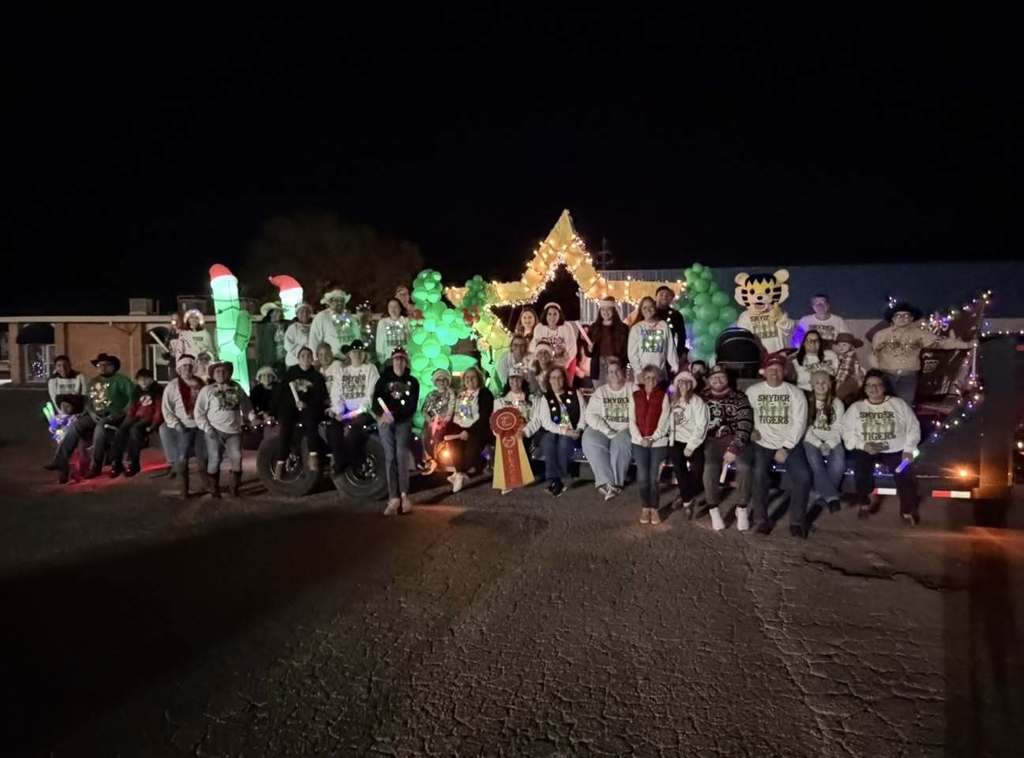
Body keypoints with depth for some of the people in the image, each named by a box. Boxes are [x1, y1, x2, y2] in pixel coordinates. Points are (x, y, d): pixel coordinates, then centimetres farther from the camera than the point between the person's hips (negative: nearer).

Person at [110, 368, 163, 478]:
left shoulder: (157, 392, 1)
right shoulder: (137, 392, 19)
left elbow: (159, 411, -7)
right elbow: (132, 409, 16)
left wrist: (152, 426, -18)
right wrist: (128, 422, -3)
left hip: (149, 418, -5)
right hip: (137, 417, 5)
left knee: (135, 429, -35)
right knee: (120, 431, -24)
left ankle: (133, 464, -30)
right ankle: (116, 464, -22)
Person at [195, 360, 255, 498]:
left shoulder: (237, 388, 12)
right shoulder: (207, 390, 3)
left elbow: (246, 406, 16)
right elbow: (199, 412, 0)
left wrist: (253, 418, 0)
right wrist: (207, 428, -9)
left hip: (234, 431, 2)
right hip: (215, 431, -2)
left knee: (236, 457, -7)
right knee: (214, 459, -4)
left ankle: (234, 487, 7)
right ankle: (213, 488, 10)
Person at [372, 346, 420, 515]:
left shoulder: (412, 382, 11)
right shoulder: (383, 380, 13)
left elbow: (412, 407, 1)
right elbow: (375, 402, 1)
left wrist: (394, 414, -13)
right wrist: (383, 414, -19)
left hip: (403, 422, -1)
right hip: (385, 421, 1)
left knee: (402, 455, -13)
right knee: (389, 457, -6)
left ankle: (403, 494, -14)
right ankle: (393, 497, -9)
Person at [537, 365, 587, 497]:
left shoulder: (575, 394, 11)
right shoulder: (545, 398, 8)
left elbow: (584, 414, 6)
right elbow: (546, 422, -3)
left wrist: (578, 431, -12)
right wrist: (563, 430, -16)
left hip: (572, 435, 0)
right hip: (553, 432, 0)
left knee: (564, 440, -34)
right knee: (548, 440, -34)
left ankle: (555, 480, -30)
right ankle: (554, 479, -36)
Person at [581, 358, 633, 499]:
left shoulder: (633, 390, 5)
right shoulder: (600, 392, 11)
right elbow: (591, 415, 0)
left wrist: (625, 430, -18)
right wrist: (608, 431, -14)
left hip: (625, 429, -2)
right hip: (602, 429, 2)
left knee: (620, 444, -34)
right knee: (590, 442, -28)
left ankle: (610, 483, -25)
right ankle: (606, 482, -27)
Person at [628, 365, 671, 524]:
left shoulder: (663, 396, 4)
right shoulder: (635, 396, 8)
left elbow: (664, 420, -3)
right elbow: (632, 420, 3)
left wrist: (652, 438, -12)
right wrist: (640, 439, -9)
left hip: (658, 442, -1)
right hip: (639, 442, 1)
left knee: (654, 477, -5)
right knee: (642, 477, -7)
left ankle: (654, 509, 8)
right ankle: (645, 508, 8)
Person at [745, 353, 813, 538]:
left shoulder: (795, 393, 0)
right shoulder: (752, 391, 3)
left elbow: (799, 423, -6)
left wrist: (785, 448, -13)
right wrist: (749, 430, -14)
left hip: (789, 444, 0)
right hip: (762, 444, 0)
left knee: (803, 476, -21)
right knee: (758, 475, -25)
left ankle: (797, 521, -3)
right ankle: (762, 520, -10)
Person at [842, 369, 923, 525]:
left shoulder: (899, 404, 6)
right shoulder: (856, 407, 7)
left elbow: (913, 427, 3)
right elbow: (847, 431, -1)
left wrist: (908, 449, -9)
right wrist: (863, 444, -17)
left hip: (896, 450, 0)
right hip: (866, 450, 0)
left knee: (906, 473, -25)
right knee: (861, 467, -31)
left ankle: (908, 510, 0)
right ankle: (864, 503, -5)